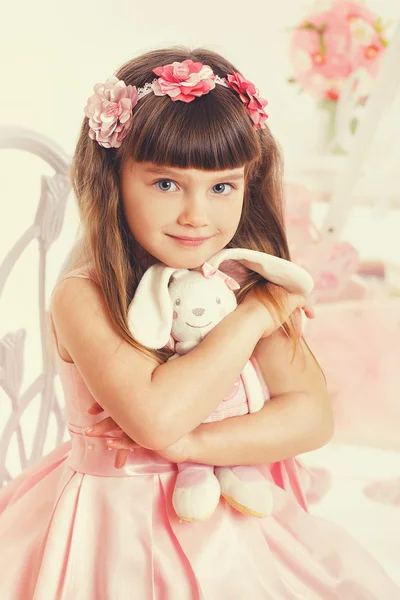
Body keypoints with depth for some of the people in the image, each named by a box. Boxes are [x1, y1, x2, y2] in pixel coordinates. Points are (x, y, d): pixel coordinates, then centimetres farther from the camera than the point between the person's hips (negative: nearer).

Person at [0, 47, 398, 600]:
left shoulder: (252, 285, -6)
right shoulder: (82, 298, -17)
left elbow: (313, 417, -11)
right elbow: (154, 416, -30)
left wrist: (186, 442, -23)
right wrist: (251, 319, -22)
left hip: (236, 522, 4)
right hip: (118, 532, -3)